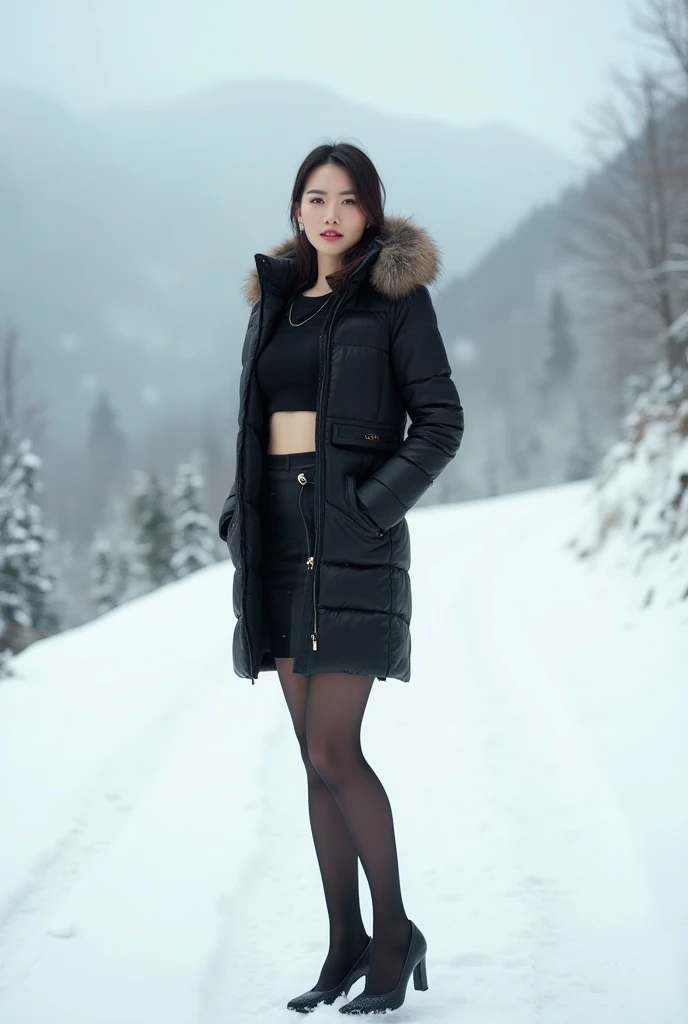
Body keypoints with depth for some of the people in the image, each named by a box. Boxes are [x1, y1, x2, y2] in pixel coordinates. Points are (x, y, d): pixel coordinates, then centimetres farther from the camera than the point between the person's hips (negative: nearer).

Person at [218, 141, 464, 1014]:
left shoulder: (395, 295, -1)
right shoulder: (274, 301, 16)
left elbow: (440, 421, -5)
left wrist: (373, 506, -14)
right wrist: (241, 514, 7)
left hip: (352, 539, -6)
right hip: (280, 537, 6)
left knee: (333, 750, -12)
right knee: (317, 757, 7)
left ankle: (395, 933, 4)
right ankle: (346, 947, 14)